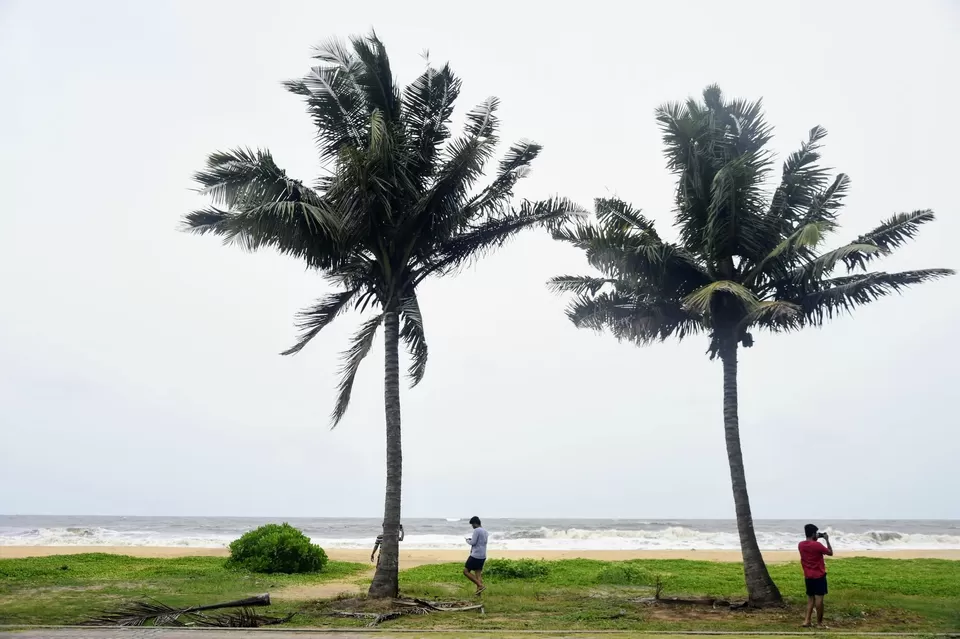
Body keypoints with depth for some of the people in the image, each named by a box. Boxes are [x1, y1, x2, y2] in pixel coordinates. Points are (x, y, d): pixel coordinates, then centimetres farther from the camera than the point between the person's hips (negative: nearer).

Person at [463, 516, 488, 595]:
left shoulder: (476, 530, -13)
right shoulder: (485, 531, 15)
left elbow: (473, 542, -16)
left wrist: (468, 540, 4)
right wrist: (471, 539, 20)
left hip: (475, 555, -9)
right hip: (483, 556, 9)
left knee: (466, 571, -1)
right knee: (478, 573, 9)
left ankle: (480, 585, -9)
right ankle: (478, 591, 0)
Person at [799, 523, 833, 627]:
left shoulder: (800, 545, 2)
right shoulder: (817, 545, -17)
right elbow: (830, 553, -2)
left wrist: (815, 540, 18)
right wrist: (827, 540, 6)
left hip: (808, 576, 6)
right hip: (819, 576, -6)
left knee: (810, 598, 12)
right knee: (819, 598, 0)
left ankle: (807, 621, 5)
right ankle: (819, 622, 7)